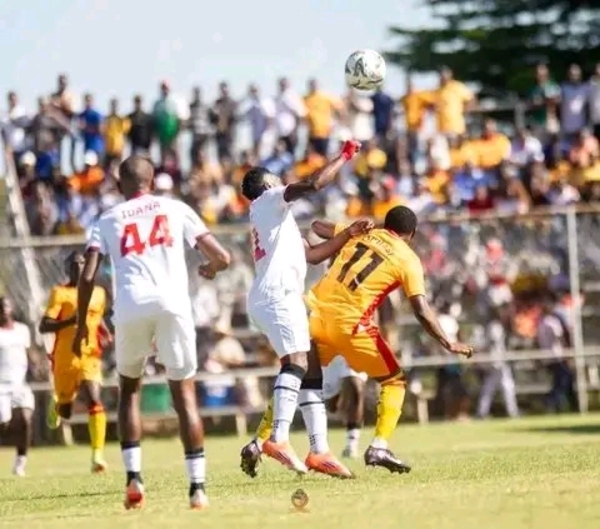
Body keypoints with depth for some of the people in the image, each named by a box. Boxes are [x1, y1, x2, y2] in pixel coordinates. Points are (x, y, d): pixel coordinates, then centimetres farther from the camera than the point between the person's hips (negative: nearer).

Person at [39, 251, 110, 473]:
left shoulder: (99, 294, 10)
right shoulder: (60, 293, -5)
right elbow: (44, 326, -13)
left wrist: (107, 335, 11)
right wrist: (70, 321, -27)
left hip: (90, 357, 1)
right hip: (65, 359, -1)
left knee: (94, 401, -21)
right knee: (65, 412, 12)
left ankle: (97, 454, -22)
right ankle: (57, 404, 50)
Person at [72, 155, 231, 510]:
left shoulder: (108, 221, 19)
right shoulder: (176, 209, 19)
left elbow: (88, 276, 6)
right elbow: (222, 258, 14)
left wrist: (82, 324, 16)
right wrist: (210, 269, 37)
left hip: (131, 307, 0)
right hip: (172, 303, 0)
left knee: (129, 388, 21)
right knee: (184, 393, 7)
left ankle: (134, 475, 6)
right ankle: (198, 486, -3)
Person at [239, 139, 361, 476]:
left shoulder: (273, 217, 30)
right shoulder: (270, 200, 5)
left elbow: (312, 253, 31)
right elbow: (313, 184, -11)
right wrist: (345, 156, -1)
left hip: (268, 298, 10)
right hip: (278, 294, -10)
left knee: (309, 369, 9)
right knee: (296, 362, -23)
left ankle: (319, 449, 4)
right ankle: (279, 439, -38)